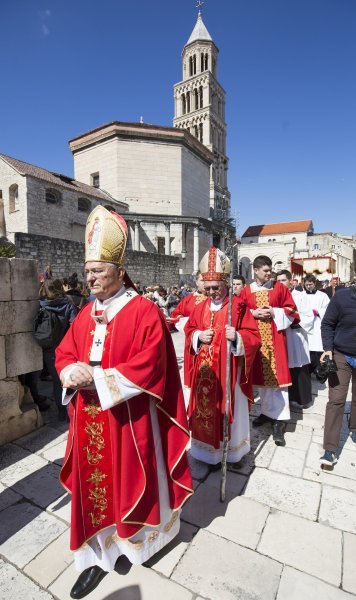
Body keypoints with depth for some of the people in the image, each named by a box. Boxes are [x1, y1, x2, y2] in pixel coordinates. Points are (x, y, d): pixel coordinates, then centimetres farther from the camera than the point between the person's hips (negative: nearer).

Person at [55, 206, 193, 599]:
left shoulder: (144, 312, -15)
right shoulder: (87, 313, 7)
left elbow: (147, 368, -21)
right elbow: (65, 352, 9)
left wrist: (95, 377, -22)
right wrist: (71, 371, -14)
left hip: (128, 420, -5)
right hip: (89, 420, 6)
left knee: (128, 482, 15)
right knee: (95, 484, 16)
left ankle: (129, 541, 43)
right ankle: (100, 554, 37)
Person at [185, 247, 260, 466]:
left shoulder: (238, 307, -8)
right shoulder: (200, 308, 6)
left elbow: (253, 336, -9)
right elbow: (189, 331, 12)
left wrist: (237, 337, -28)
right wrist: (198, 336, -9)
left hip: (229, 370, -4)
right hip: (205, 371, 4)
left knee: (230, 409, 10)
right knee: (206, 409, 12)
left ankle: (234, 451, 32)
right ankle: (210, 449, 33)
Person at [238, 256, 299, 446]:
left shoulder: (280, 288, 4)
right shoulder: (246, 291, 5)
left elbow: (291, 310, 4)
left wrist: (274, 312, -11)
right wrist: (253, 313, -12)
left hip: (275, 337, -1)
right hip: (255, 338, 2)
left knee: (276, 375, -3)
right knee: (261, 375, 10)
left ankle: (279, 419, 4)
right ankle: (267, 411, 27)